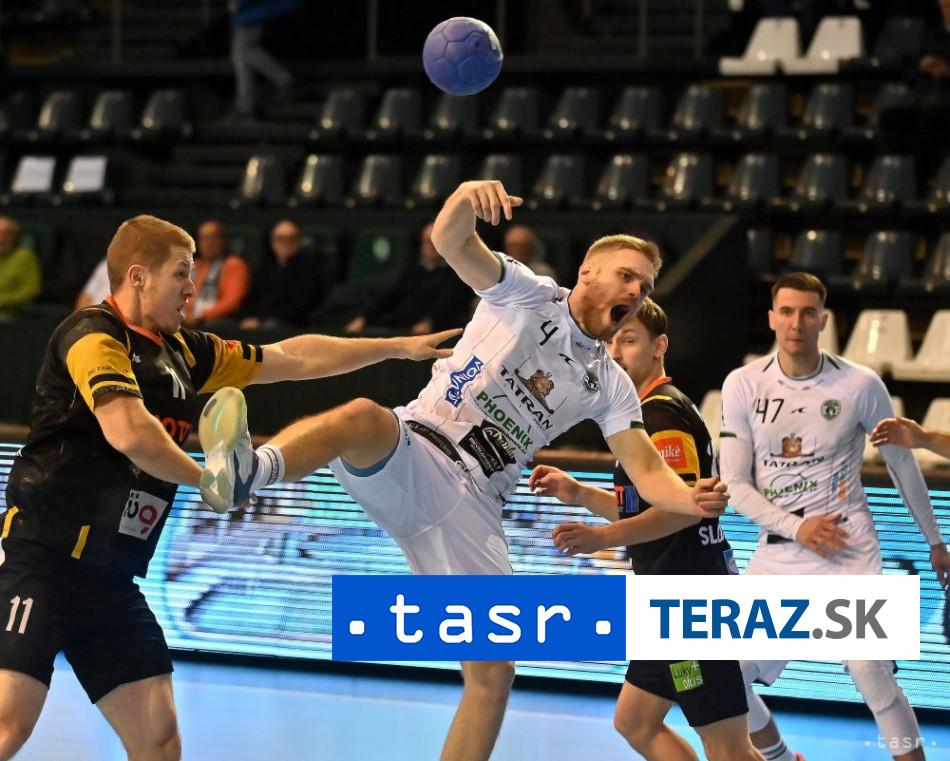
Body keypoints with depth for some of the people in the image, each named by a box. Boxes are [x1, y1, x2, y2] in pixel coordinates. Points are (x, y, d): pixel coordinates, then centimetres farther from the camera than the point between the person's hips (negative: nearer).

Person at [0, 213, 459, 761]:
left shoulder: (184, 352, 14)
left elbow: (294, 358, 24)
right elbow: (129, 432, -26)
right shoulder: (94, 335, -11)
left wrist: (400, 346, 27)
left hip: (113, 581, 9)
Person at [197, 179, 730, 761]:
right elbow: (450, 242, -9)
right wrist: (466, 199, -34)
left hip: (474, 506, 5)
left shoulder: (610, 385, 17)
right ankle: (247, 472, -68)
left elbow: (647, 470, 8)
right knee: (365, 417, -40)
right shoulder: (526, 295, 6)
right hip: (413, 456, -5)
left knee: (493, 675, -3)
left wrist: (691, 498, -16)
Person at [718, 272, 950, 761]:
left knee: (870, 673, -21)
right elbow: (735, 483, -1)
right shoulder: (744, 385, -2)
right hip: (776, 554, 3)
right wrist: (795, 527, -14)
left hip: (847, 550, -3)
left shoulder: (860, 385, -5)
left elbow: (902, 465, 8)